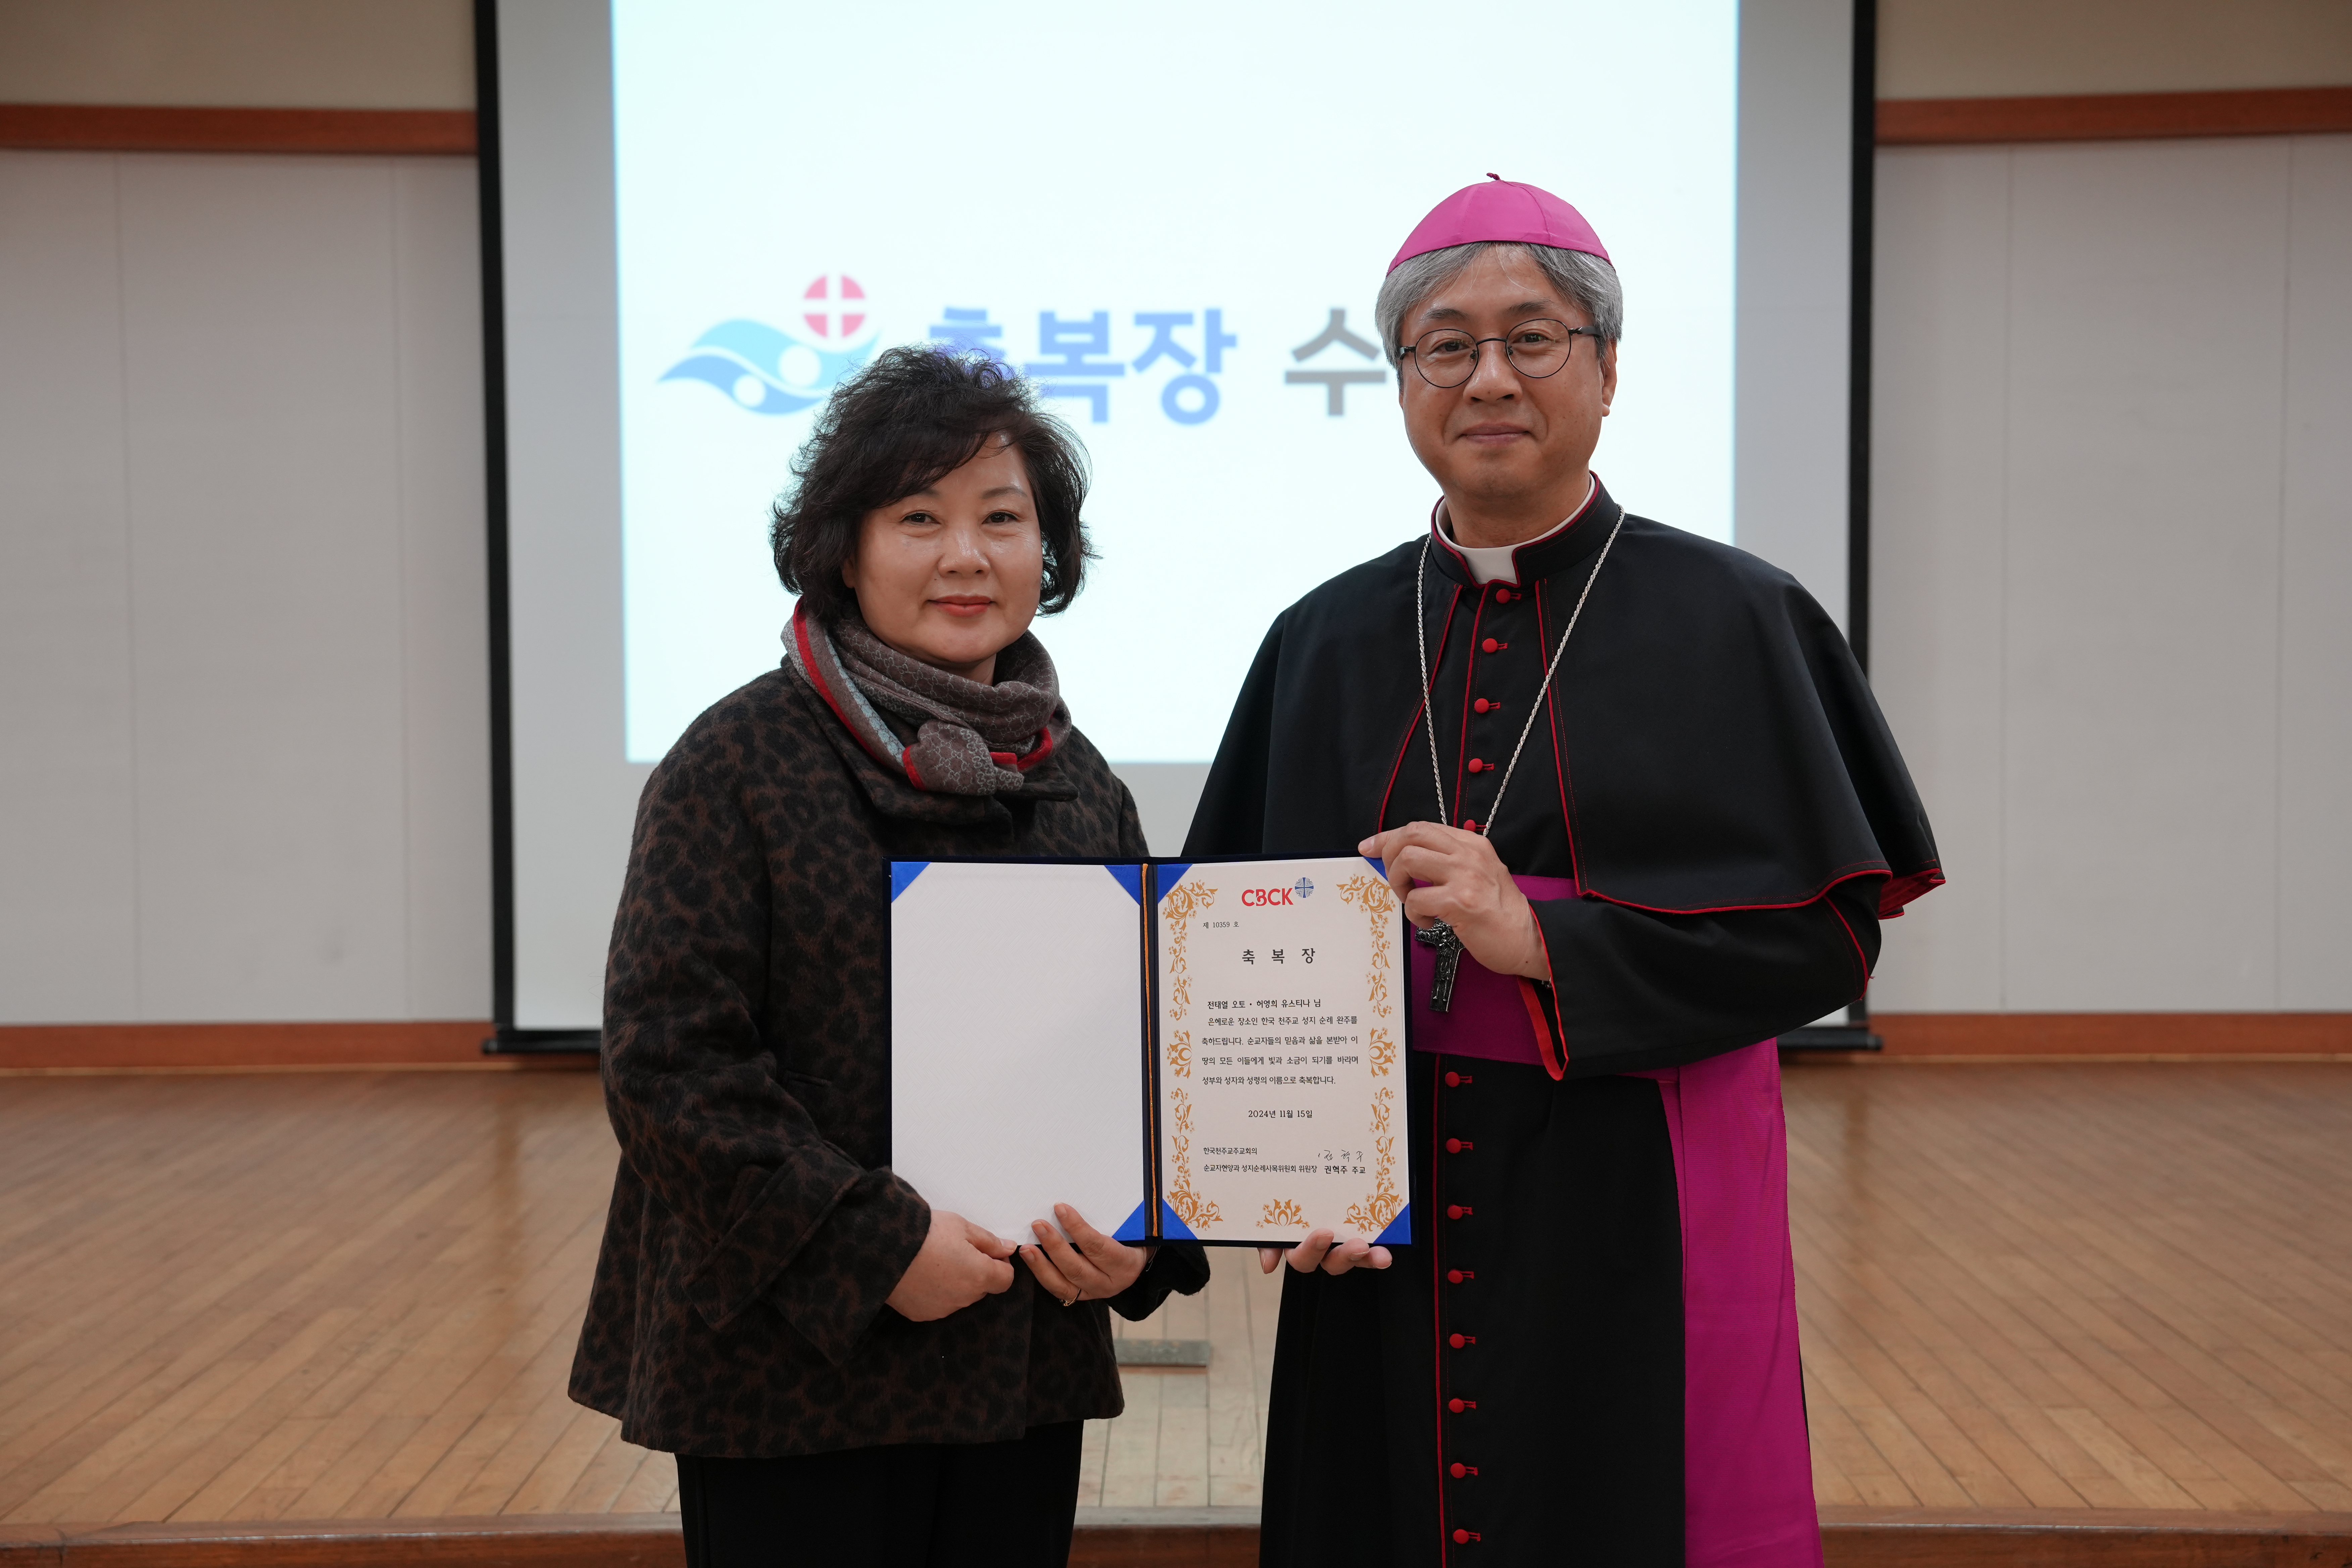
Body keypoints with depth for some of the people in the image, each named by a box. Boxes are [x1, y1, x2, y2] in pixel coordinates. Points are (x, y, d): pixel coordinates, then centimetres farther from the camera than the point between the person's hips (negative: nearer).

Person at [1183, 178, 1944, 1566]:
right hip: (1385, 1231, 3)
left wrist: (1544, 940, -18)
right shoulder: (1325, 644, 7)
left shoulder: (1735, 621, -2)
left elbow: (1829, 930, -7)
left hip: (1647, 1225, -2)